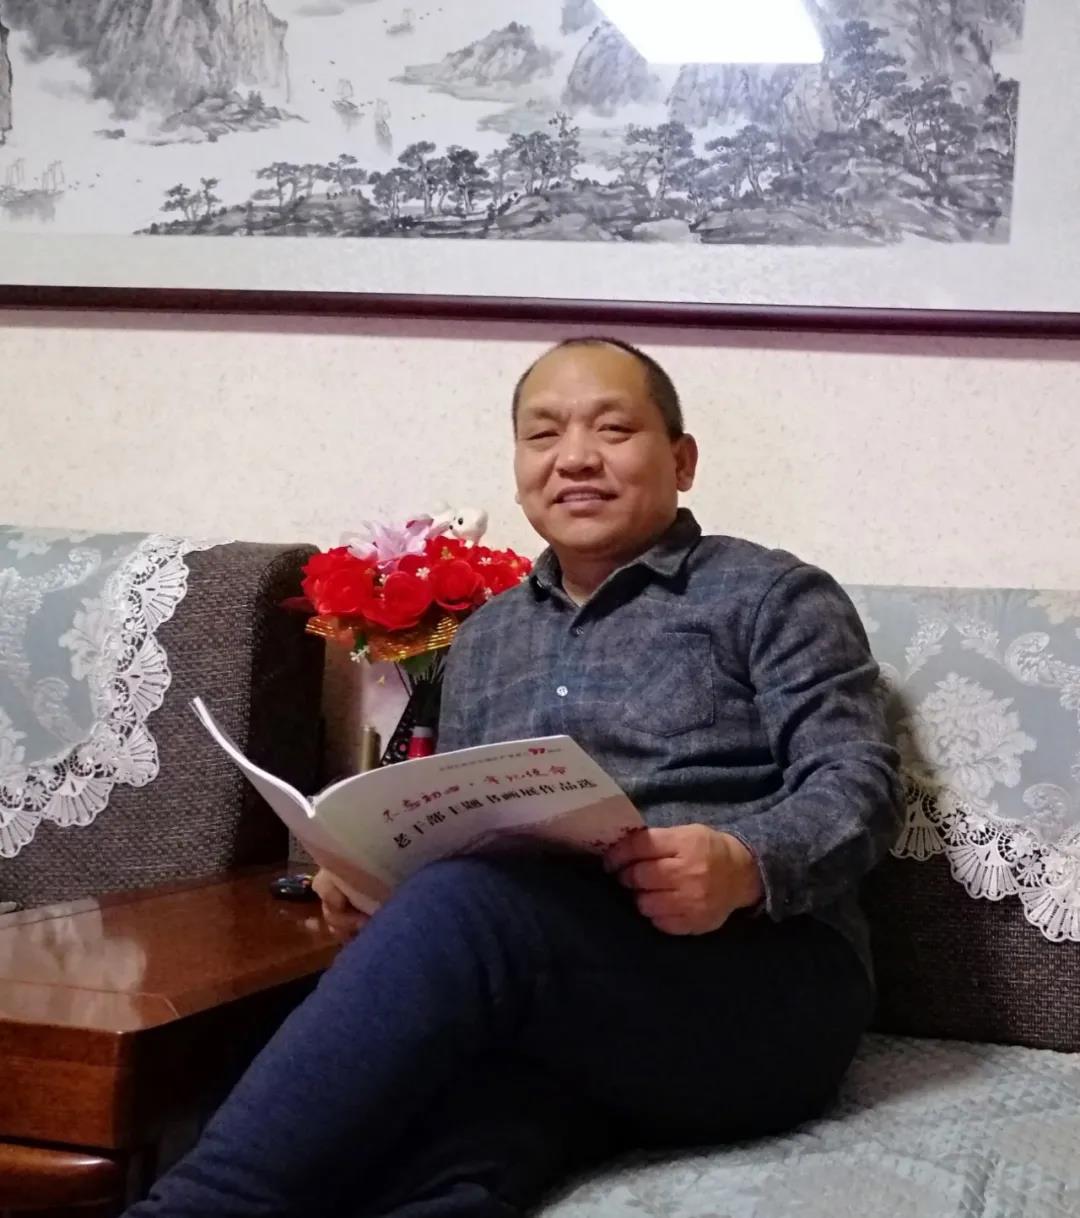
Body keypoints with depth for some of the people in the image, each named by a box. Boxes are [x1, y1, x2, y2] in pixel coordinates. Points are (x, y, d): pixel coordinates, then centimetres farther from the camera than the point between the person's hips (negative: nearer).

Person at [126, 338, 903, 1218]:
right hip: (538, 1006, 4)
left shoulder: (769, 595, 10)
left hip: (760, 984, -3)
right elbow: (458, 836, 25)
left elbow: (861, 785, -1)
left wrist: (746, 865, -24)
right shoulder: (486, 638, 27)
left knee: (470, 904, -36)